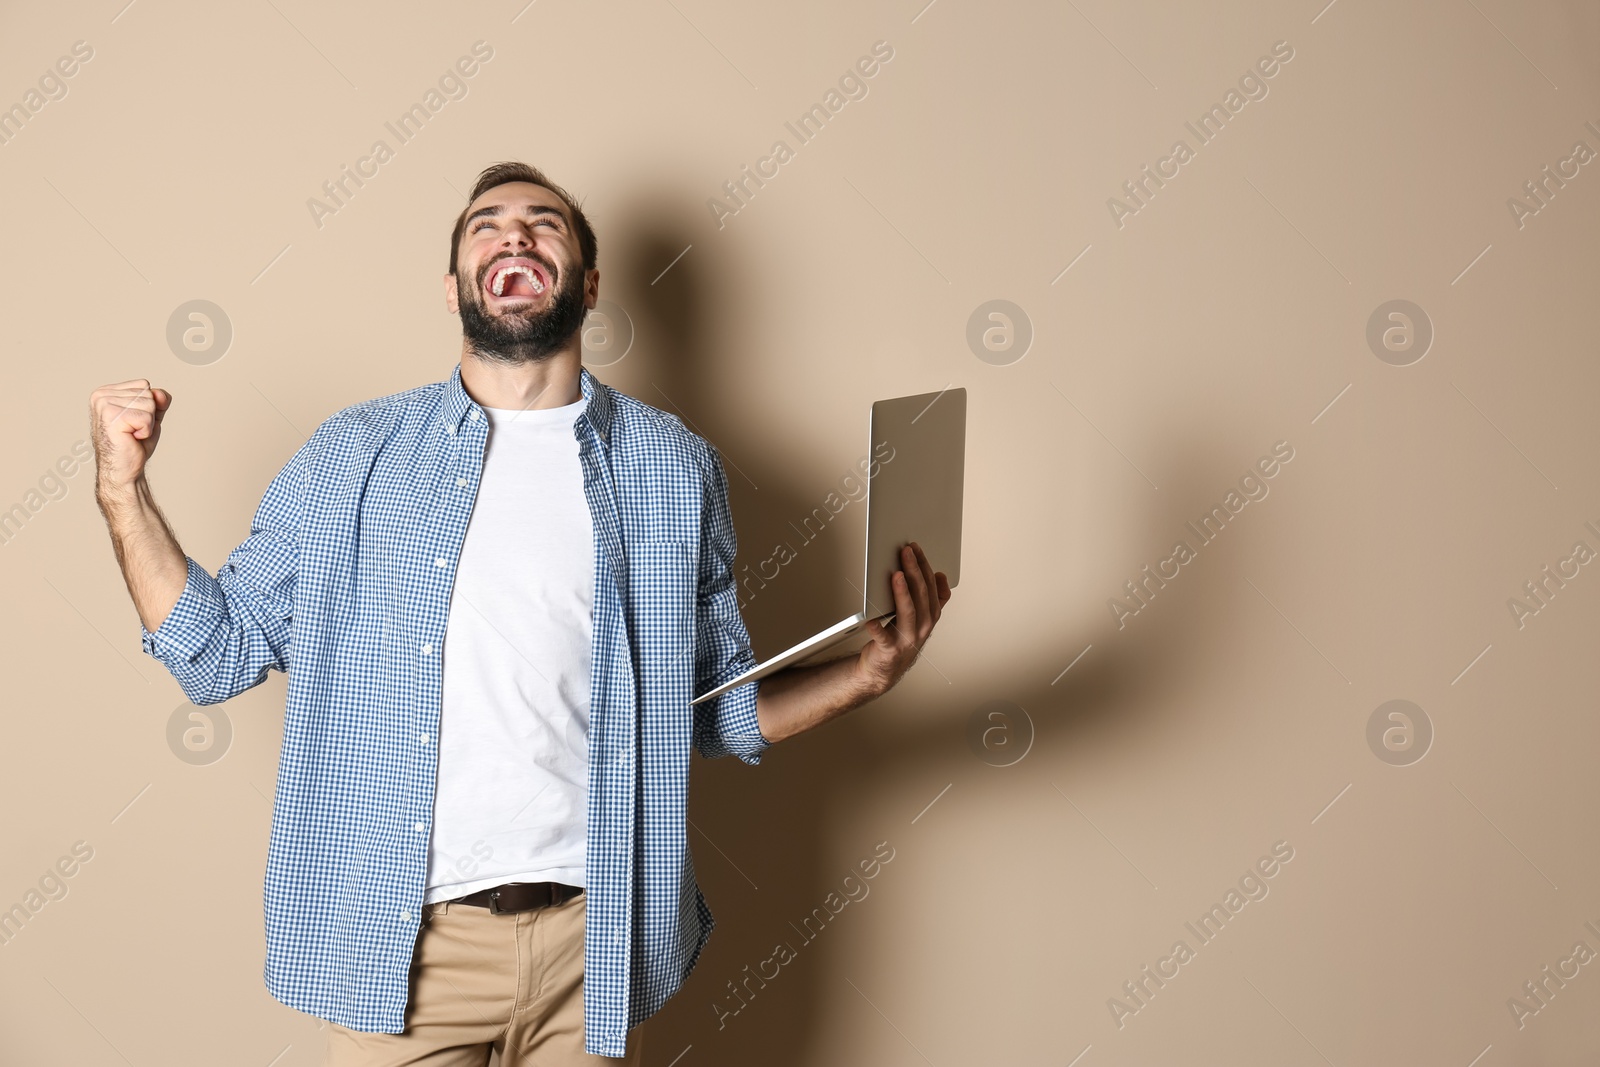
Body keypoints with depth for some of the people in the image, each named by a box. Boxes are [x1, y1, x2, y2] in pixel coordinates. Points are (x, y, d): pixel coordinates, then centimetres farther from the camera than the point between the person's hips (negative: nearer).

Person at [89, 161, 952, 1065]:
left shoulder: (675, 466, 5)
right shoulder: (352, 456, 4)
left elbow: (721, 709, 8)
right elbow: (219, 655, 5)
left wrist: (867, 672, -7)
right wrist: (125, 490, -3)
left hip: (594, 935, 1)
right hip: (403, 940, 0)